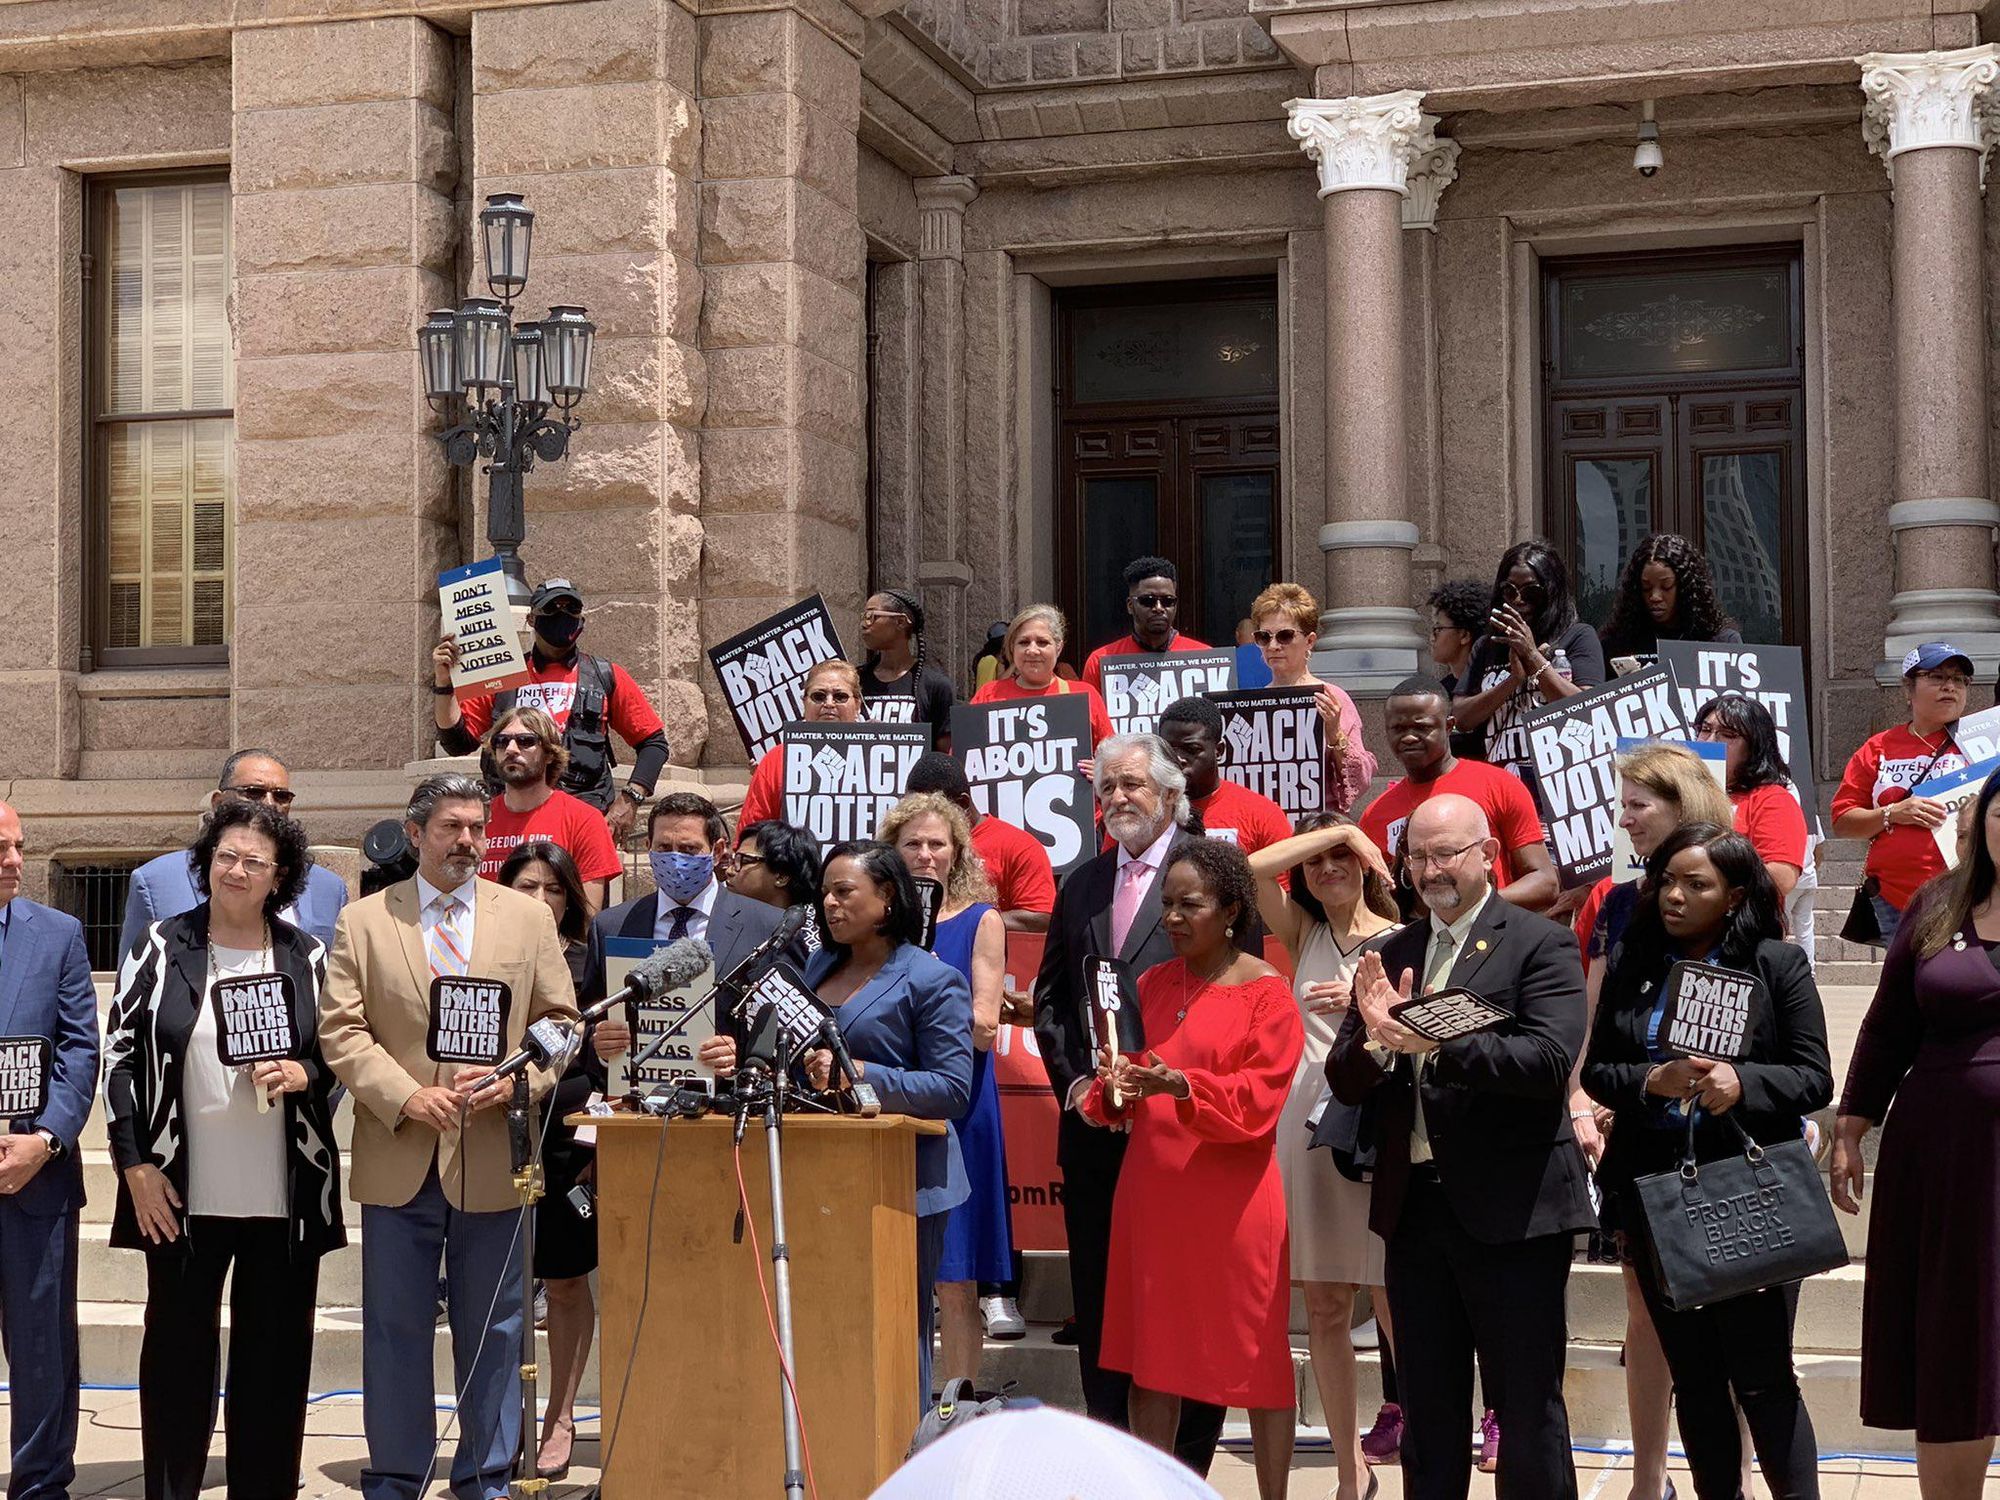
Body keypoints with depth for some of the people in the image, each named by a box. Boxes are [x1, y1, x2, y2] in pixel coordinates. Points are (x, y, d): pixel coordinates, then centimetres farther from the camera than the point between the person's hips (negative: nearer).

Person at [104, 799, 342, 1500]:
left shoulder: (307, 957, 6)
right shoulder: (160, 948, 3)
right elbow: (121, 1056, 2)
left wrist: (303, 1073, -9)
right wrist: (135, 1164, -4)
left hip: (285, 1196, 1)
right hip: (182, 1193, -1)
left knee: (276, 1351, 6)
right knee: (178, 1348, 5)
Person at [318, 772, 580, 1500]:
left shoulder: (529, 918, 8)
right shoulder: (362, 921, 5)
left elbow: (560, 1022, 6)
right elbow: (341, 1030, -2)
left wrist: (517, 1079, -12)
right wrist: (406, 1096, -15)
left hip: (494, 1159, 1)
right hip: (398, 1160, -1)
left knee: (493, 1330, 8)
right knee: (395, 1329, 7)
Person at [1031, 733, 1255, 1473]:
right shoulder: (1081, 883, 14)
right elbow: (1049, 995, 17)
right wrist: (1071, 1078, 2)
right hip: (1092, 1120, 6)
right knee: (1098, 1297, 11)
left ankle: (1183, 1466, 10)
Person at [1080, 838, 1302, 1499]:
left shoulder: (1267, 992, -5)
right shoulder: (1150, 985, 11)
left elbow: (1260, 1097, -13)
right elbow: (1119, 1099, 13)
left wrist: (1179, 1086, -26)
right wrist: (1114, 1086, -10)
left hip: (1231, 1196, -5)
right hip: (1150, 1190, 5)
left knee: (1255, 1351, 2)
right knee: (1152, 1351, 8)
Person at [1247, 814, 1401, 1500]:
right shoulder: (1303, 933, 11)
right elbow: (1254, 867, -4)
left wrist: (1366, 1005, -11)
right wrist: (1333, 831, 0)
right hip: (1308, 1128, 3)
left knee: (1397, 1310, -5)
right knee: (1325, 1309, 6)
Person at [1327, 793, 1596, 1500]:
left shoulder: (1540, 944, -5)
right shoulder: (1392, 955, 11)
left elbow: (1550, 1063, -19)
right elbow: (1345, 1083, 7)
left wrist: (1434, 1042, -28)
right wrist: (1377, 1039, -15)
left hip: (1511, 1210, -5)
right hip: (1413, 1204, 6)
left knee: (1528, 1409, 3)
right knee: (1427, 1412, 16)